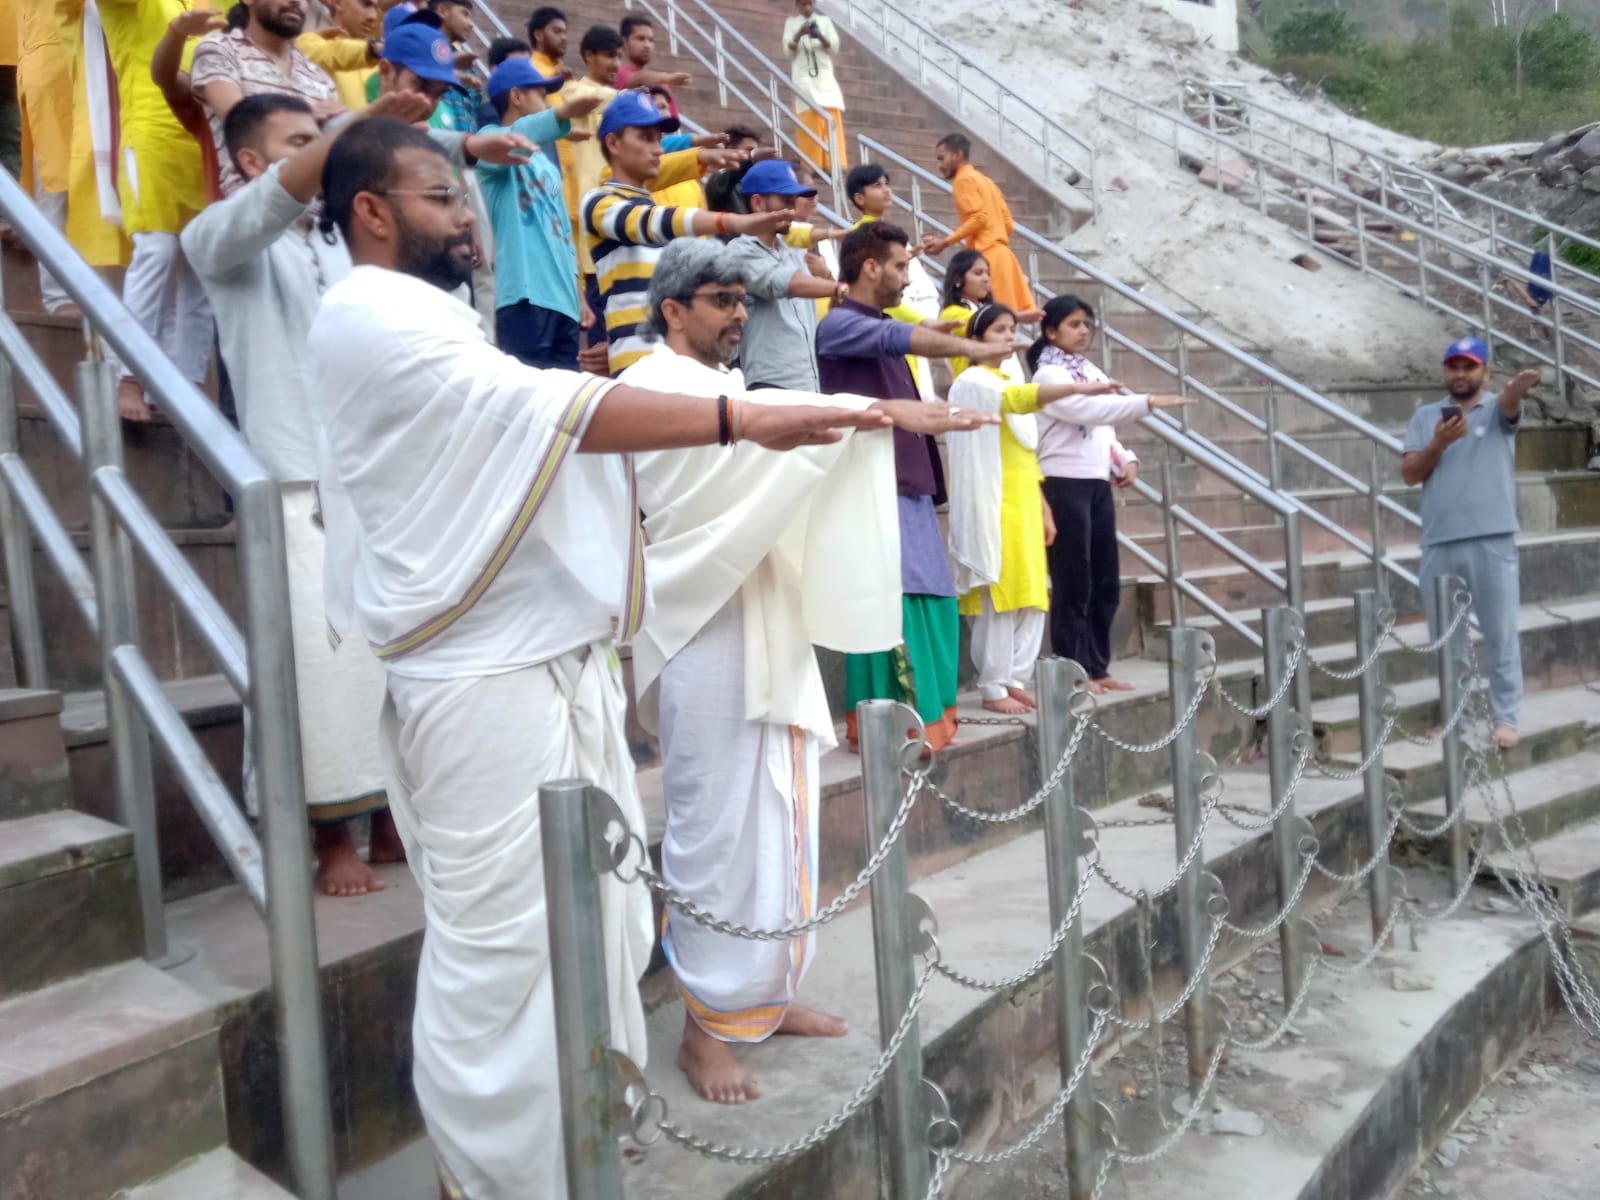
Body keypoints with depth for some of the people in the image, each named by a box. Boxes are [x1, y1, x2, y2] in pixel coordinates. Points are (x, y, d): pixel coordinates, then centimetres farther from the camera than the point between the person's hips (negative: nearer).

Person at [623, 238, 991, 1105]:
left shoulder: (721, 387, 24)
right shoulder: (655, 384, -8)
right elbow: (766, 418, -24)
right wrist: (884, 410, -30)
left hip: (768, 630, 9)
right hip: (706, 635, -9)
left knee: (778, 813, 11)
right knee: (716, 824, -5)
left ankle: (765, 994, 24)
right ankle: (705, 1025, 7)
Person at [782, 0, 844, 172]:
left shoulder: (825, 21, 10)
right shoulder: (791, 23, 8)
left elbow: (834, 48, 3)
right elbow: (788, 51, 0)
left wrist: (820, 37, -17)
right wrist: (799, 34, -18)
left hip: (825, 78, 2)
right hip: (803, 79, -1)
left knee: (832, 121, -7)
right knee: (808, 123, -11)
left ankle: (835, 165, -8)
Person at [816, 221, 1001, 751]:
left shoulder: (883, 326, 20)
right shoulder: (840, 323, -7)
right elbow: (900, 338, -24)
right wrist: (968, 347, -35)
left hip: (910, 486, 9)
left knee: (929, 600, 7)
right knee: (891, 604, -12)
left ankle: (923, 714, 15)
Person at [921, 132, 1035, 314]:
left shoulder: (964, 179, -2)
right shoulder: (985, 180, 25)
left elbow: (979, 218, -15)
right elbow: (1008, 223, 19)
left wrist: (945, 242, -12)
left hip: (986, 257, -9)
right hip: (1000, 254, 9)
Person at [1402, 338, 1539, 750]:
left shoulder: (1497, 409, 3)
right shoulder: (1425, 417, 11)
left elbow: (1510, 403, -22)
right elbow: (1410, 474, 5)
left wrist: (1519, 386, -45)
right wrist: (1439, 444, -13)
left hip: (1492, 541, -3)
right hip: (1438, 544, 3)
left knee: (1501, 634, 1)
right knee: (1445, 636, 12)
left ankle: (1505, 716, 9)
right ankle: (1453, 713, 24)